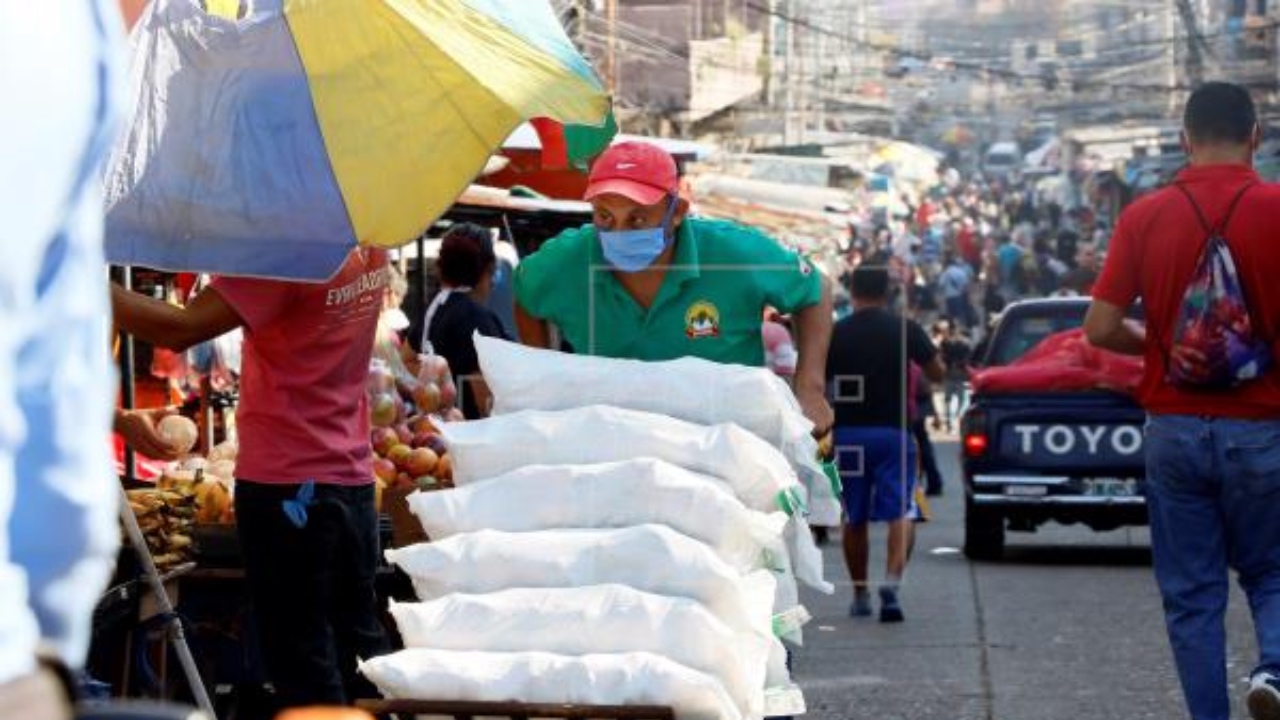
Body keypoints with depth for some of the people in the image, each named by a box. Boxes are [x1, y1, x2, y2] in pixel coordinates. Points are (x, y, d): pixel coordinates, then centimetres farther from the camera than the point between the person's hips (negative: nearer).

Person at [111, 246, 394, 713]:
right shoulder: (369, 248, 4)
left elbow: (180, 329, -22)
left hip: (287, 484, -8)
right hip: (352, 477, 8)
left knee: (303, 661, -2)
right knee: (361, 648, 15)